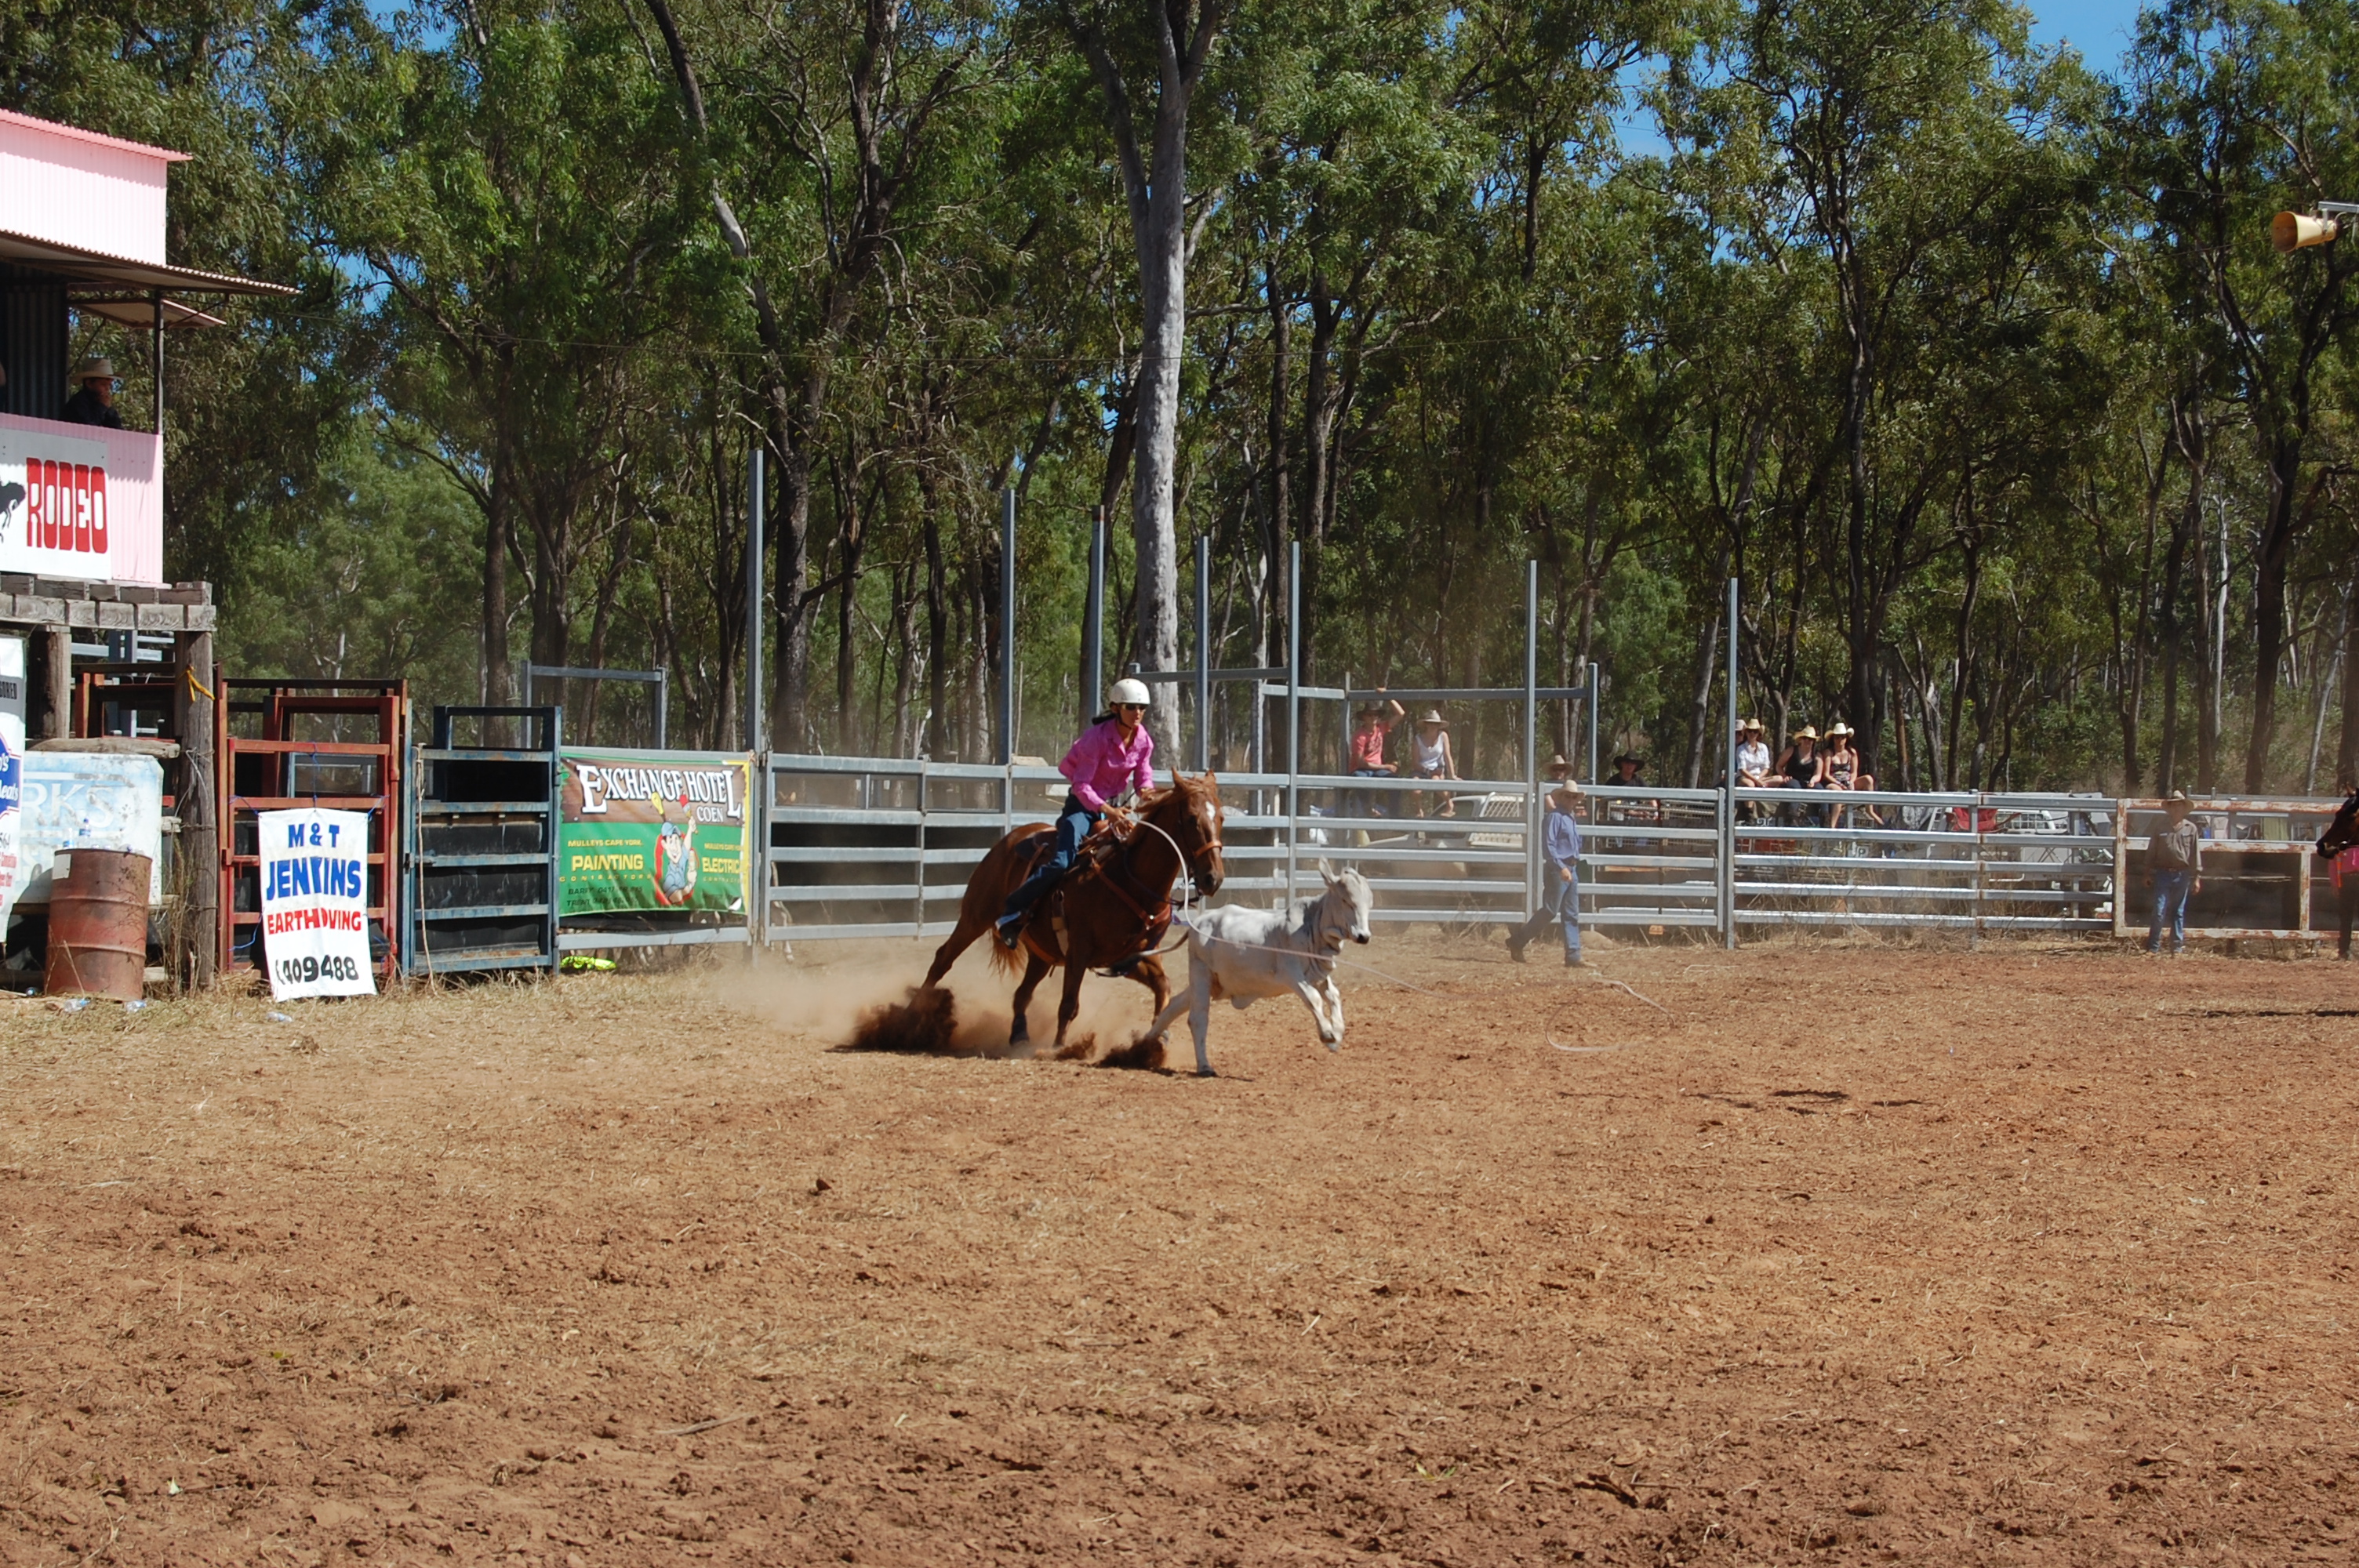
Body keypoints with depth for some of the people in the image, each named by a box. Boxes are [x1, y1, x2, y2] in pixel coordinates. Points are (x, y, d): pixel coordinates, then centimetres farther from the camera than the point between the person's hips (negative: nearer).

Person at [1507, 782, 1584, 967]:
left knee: (1572, 915, 5)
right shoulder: (1554, 817, -10)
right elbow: (1548, 845, -19)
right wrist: (1561, 868, -25)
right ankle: (1516, 943, 1)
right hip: (1557, 870, -9)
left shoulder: (1573, 820, 17)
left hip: (1572, 870, 9)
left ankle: (1573, 956, 5)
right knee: (1550, 912, -8)